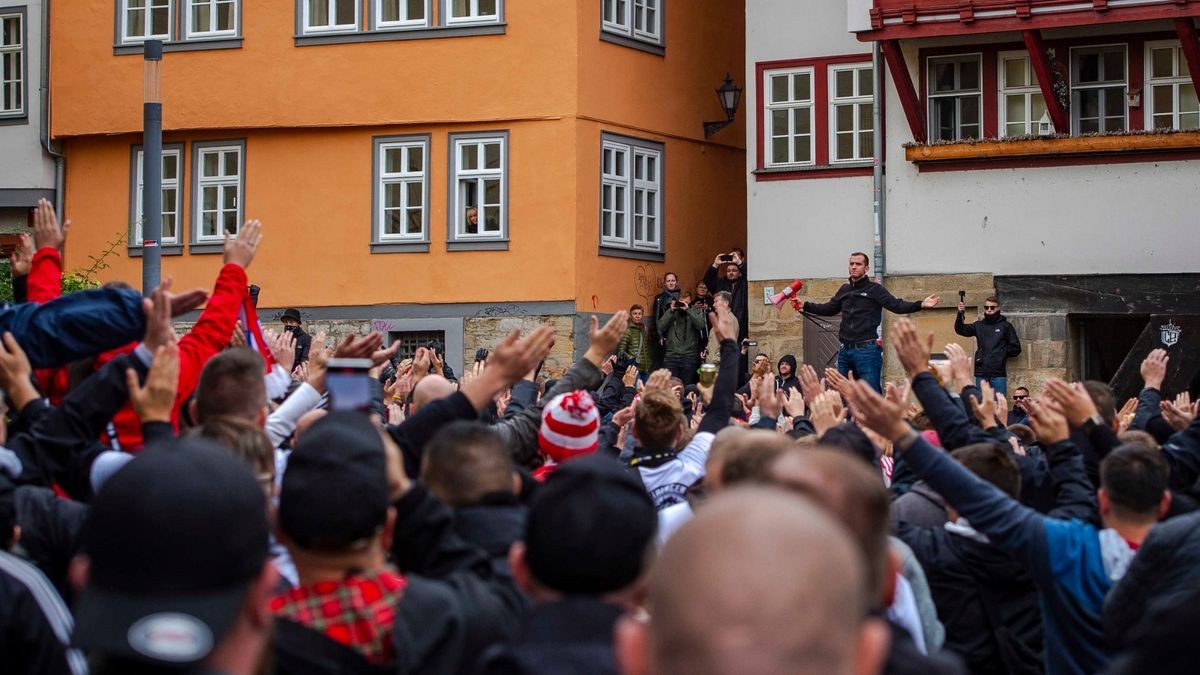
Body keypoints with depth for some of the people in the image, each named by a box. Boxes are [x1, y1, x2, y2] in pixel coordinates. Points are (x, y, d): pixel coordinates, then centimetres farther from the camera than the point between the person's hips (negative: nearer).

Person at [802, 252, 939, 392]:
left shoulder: (874, 289, -1)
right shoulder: (845, 290, 16)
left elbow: (897, 306, -11)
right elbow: (829, 309, 29)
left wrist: (921, 305, -25)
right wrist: (804, 305, 27)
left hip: (867, 350, -6)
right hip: (845, 351, 6)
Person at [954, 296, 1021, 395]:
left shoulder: (1005, 326, 5)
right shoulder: (978, 325, 12)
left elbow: (1016, 348, 6)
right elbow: (960, 329, -1)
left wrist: (1002, 353, -5)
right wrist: (960, 314, -16)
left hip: (998, 373, -3)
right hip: (981, 373, 3)